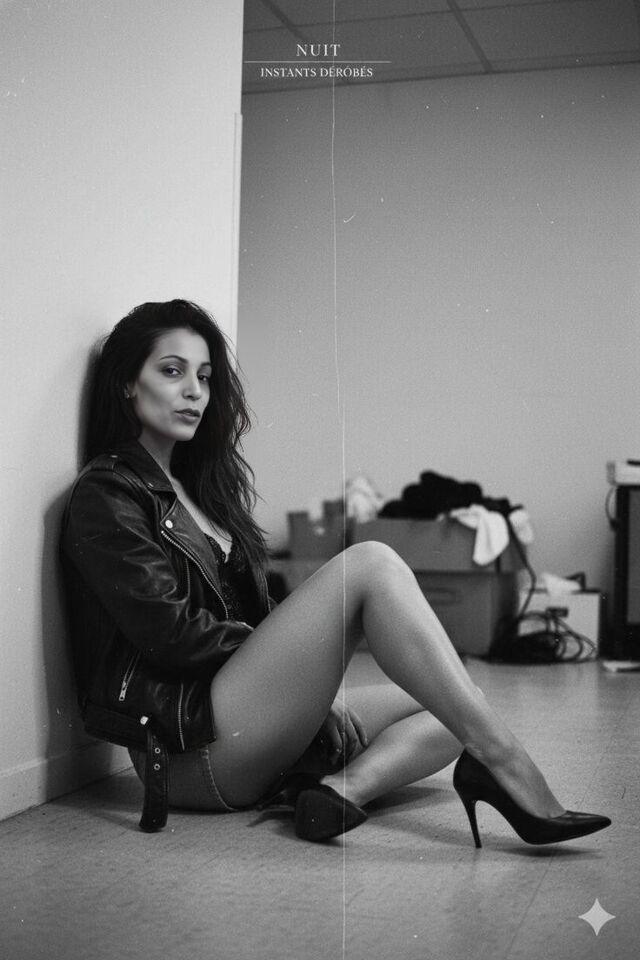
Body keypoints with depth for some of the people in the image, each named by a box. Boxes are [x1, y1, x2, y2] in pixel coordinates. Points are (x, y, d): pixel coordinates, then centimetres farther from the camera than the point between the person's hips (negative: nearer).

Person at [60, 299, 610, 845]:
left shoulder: (196, 485, 24)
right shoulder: (106, 495, -3)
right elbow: (171, 633, -14)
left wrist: (304, 667, 0)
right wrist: (295, 651, -5)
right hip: (191, 743, -9)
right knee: (369, 564, -20)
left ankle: (343, 788, -26)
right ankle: (507, 767, -28)